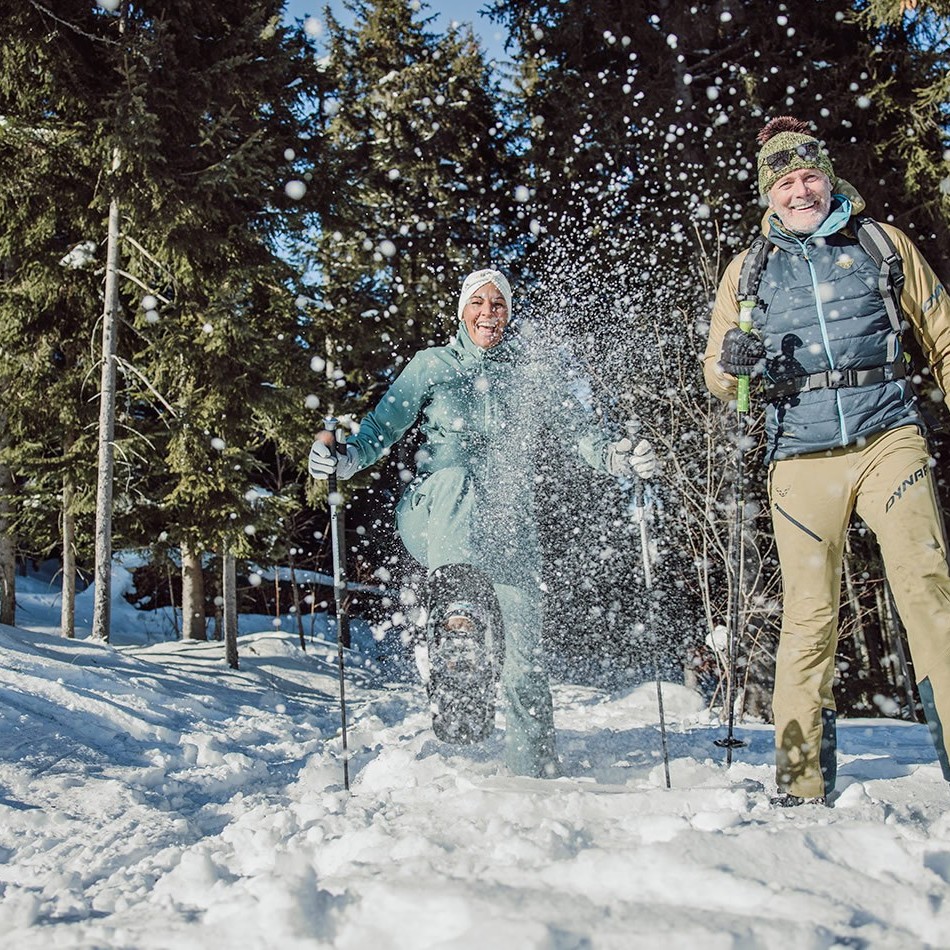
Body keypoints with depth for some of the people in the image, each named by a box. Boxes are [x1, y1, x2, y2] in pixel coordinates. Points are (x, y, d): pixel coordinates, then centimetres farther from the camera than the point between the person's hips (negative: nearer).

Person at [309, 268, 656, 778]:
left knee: (524, 648, -7)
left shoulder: (534, 368, 11)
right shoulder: (432, 365, 10)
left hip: (508, 524, 1)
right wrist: (343, 460, -14)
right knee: (455, 478, -37)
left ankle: (535, 771, 6)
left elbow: (575, 427, 4)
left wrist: (612, 455, -17)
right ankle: (451, 609, -50)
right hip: (432, 518, -1)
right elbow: (383, 426, 5)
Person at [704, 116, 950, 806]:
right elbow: (718, 378, 16)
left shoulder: (883, 243, 15)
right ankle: (802, 785, 6)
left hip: (889, 436, 0)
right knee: (810, 613, -2)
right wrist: (731, 361, -8)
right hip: (801, 455, 0)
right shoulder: (748, 268, 16)